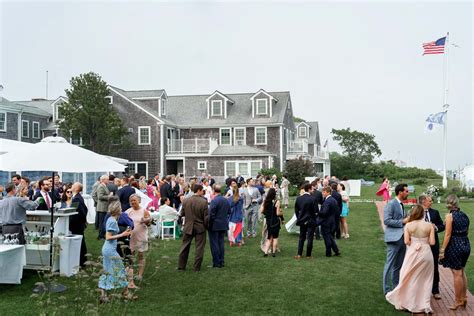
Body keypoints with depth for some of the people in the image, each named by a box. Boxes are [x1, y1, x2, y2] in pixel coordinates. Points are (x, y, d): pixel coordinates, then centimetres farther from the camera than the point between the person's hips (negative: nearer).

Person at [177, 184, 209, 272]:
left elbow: (182, 213, 5)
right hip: (200, 227, -3)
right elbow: (206, 217, -12)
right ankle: (197, 268, 12)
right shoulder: (204, 202, -16)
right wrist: (206, 225, 3)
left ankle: (181, 266, 21)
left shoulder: (185, 201, -5)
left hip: (188, 227, 3)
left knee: (185, 247, 15)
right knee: (199, 248, 8)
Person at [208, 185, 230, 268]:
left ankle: (216, 263, 5)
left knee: (214, 244, 1)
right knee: (221, 243, 14)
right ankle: (221, 262, 18)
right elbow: (229, 212, 12)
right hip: (224, 225, 7)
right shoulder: (226, 200, 5)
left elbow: (211, 214, -18)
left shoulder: (214, 201, -17)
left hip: (215, 226, -7)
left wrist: (209, 225, -9)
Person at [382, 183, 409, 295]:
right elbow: (386, 220, -18)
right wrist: (402, 221, -18)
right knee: (390, 264, -2)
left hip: (402, 238, 8)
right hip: (394, 238, -8)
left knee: (398, 265, 14)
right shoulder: (391, 204, -10)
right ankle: (387, 290, 5)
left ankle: (396, 287, 23)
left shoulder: (401, 205, 16)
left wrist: (407, 220, 6)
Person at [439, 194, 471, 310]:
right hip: (465, 244, 7)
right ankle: (464, 298, 26)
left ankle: (458, 301, 7)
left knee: (457, 274, 0)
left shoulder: (450, 216, -12)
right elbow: (467, 231, 13)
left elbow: (448, 235, -15)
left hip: (454, 245, -7)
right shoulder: (464, 215, 6)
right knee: (462, 272, 18)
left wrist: (442, 250, -12)